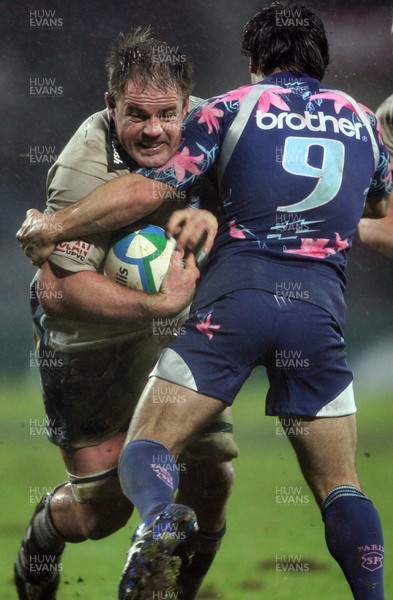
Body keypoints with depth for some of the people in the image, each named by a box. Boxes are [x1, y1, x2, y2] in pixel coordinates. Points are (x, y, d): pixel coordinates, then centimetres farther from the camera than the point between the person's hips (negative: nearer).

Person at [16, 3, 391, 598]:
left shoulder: (230, 108, 9)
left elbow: (147, 190, 1)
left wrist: (53, 227, 10)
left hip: (234, 294, -2)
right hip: (321, 304, 2)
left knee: (145, 448, 0)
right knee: (341, 487, 11)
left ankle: (158, 516, -33)